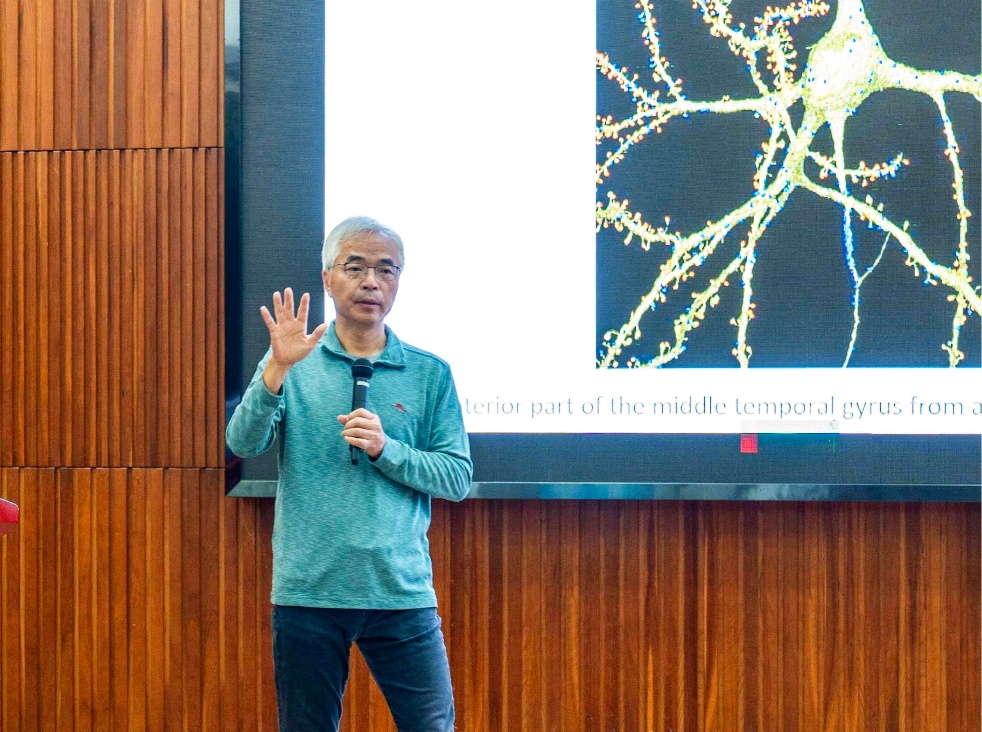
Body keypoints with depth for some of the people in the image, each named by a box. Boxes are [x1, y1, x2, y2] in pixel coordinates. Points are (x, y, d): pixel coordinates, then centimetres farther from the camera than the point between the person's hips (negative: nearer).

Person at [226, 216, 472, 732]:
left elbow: (458, 479, 2)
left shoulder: (429, 373, 6)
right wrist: (277, 370, -23)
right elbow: (243, 443, -8)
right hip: (307, 592, 0)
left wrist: (385, 449, -13)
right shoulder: (295, 362, 4)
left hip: (402, 592, 1)